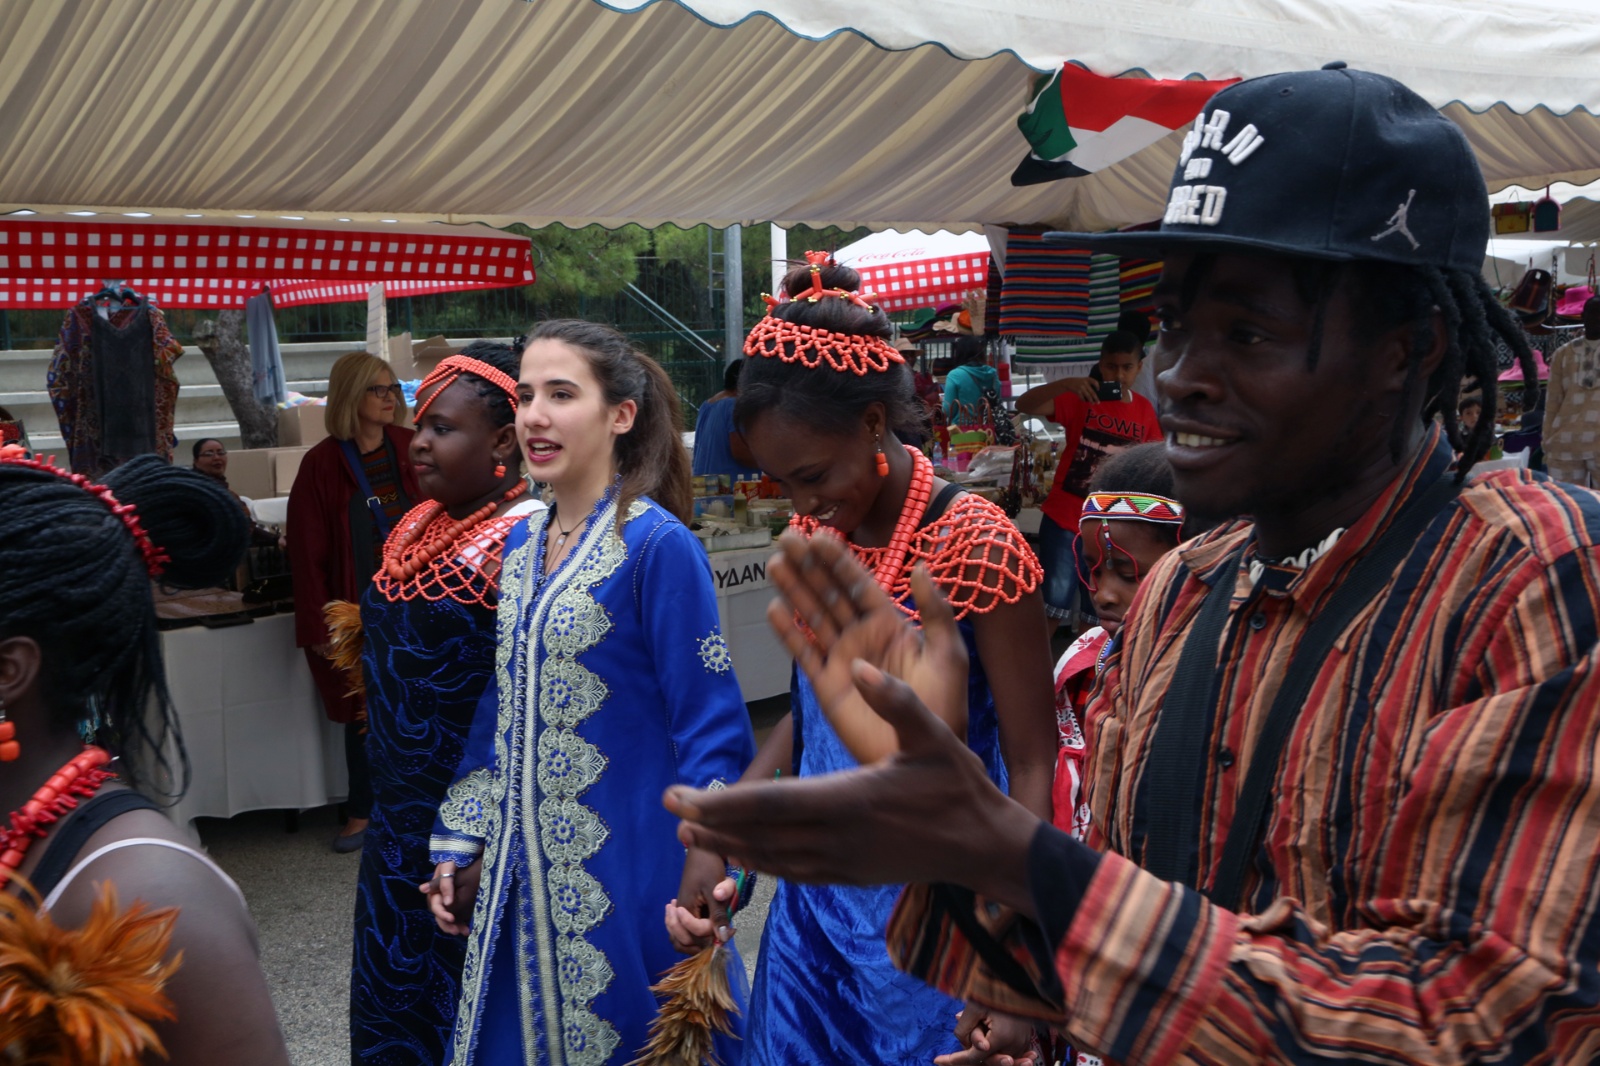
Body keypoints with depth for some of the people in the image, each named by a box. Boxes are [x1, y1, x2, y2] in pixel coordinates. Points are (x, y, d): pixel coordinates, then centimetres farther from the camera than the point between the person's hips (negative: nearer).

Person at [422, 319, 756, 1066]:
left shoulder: (657, 544, -15)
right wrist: (459, 852, 13)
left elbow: (712, 731, -15)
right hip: (520, 876, 7)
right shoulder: (521, 545, 7)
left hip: (624, 874, -7)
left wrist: (701, 888, -18)